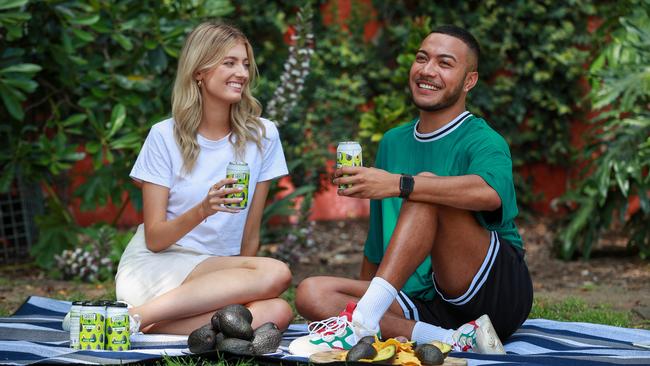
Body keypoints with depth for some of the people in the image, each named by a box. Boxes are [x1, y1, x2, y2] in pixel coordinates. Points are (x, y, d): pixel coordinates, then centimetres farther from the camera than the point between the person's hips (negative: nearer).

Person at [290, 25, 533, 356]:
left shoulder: (482, 141, -6)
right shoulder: (394, 142, 16)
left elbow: (491, 192, -32)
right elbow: (379, 240, 24)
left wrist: (398, 184, -37)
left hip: (499, 291, -6)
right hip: (427, 306, 7)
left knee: (426, 184, -25)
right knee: (311, 293, -13)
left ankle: (363, 320, -35)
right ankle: (450, 341, -28)